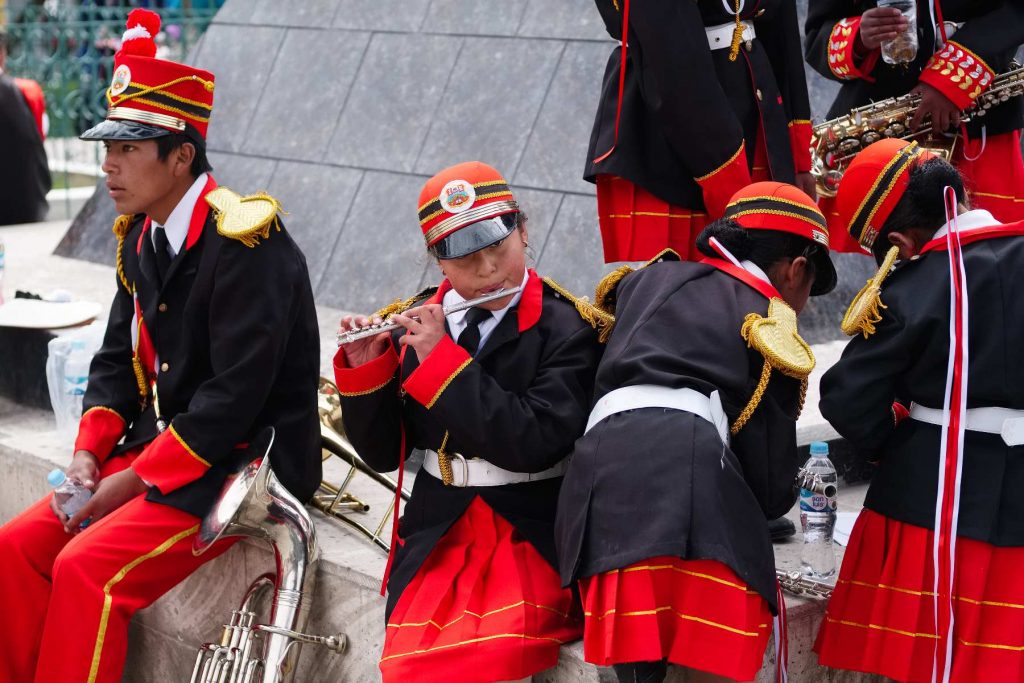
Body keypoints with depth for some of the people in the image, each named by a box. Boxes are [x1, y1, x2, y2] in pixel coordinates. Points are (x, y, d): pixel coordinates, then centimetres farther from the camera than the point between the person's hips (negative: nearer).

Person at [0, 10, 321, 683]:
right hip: (157, 449, 8)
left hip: (244, 466, -8)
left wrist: (137, 478, -19)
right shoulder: (140, 237, 9)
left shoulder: (246, 245, -19)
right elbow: (118, 360, 14)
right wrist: (89, 453, -2)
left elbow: (235, 398, -24)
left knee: (87, 567, -23)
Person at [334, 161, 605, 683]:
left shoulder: (568, 329, -6)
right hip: (437, 536, 3)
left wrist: (441, 358, -19)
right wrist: (363, 372, -8)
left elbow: (533, 443, -20)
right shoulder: (417, 323, 6)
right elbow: (382, 454, 10)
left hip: (531, 536, -3)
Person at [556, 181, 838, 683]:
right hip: (690, 468, -5)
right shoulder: (773, 329, 16)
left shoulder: (653, 279, 32)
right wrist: (777, 498, 38)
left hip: (601, 468, 5)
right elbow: (770, 479, 13)